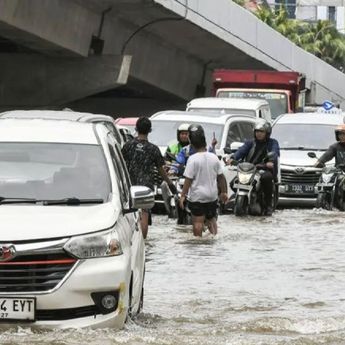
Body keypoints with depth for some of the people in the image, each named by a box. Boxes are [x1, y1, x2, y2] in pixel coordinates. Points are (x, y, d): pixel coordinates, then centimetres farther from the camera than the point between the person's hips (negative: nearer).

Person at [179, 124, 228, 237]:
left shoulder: (193, 159, -15)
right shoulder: (214, 157, 0)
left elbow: (188, 180, -16)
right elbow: (221, 177, 6)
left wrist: (183, 195, -11)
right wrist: (224, 192, 17)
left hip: (197, 197, -5)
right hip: (212, 195, 5)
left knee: (198, 222, -1)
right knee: (211, 219, 20)